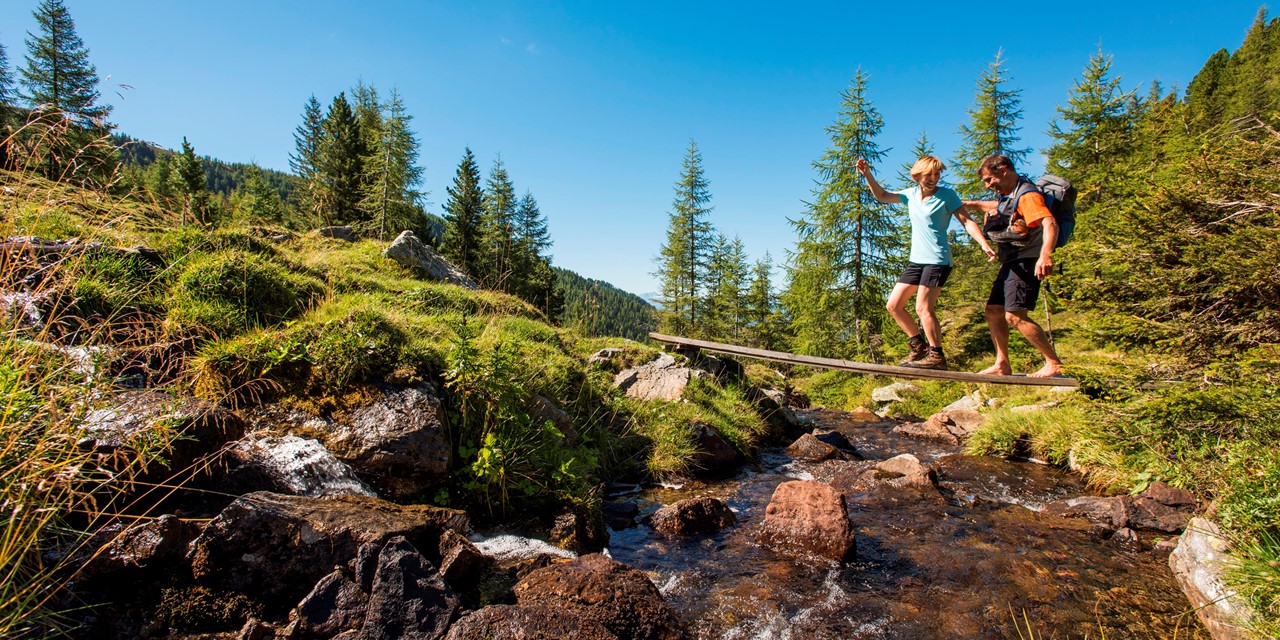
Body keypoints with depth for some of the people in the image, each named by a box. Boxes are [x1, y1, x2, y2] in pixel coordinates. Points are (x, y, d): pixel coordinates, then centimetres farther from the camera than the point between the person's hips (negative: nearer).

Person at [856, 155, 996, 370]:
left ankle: (937, 356, -2)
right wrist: (867, 175, 9)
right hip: (915, 260, 7)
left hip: (937, 261, -7)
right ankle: (918, 344, 18)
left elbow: (967, 221, -7)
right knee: (893, 305, 4)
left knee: (923, 308, -13)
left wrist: (984, 245, -19)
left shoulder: (947, 195, -4)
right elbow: (882, 196, 20)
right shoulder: (911, 194, 12)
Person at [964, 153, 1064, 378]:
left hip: (1026, 262, -10)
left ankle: (1054, 363, -7)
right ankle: (1002, 365, 15)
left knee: (1015, 316, -17)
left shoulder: (1027, 195, -17)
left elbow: (1050, 224, -32)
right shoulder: (1010, 194, 14)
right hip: (1011, 263, 10)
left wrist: (1045, 255, -47)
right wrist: (973, 204, 39)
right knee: (993, 311, 9)